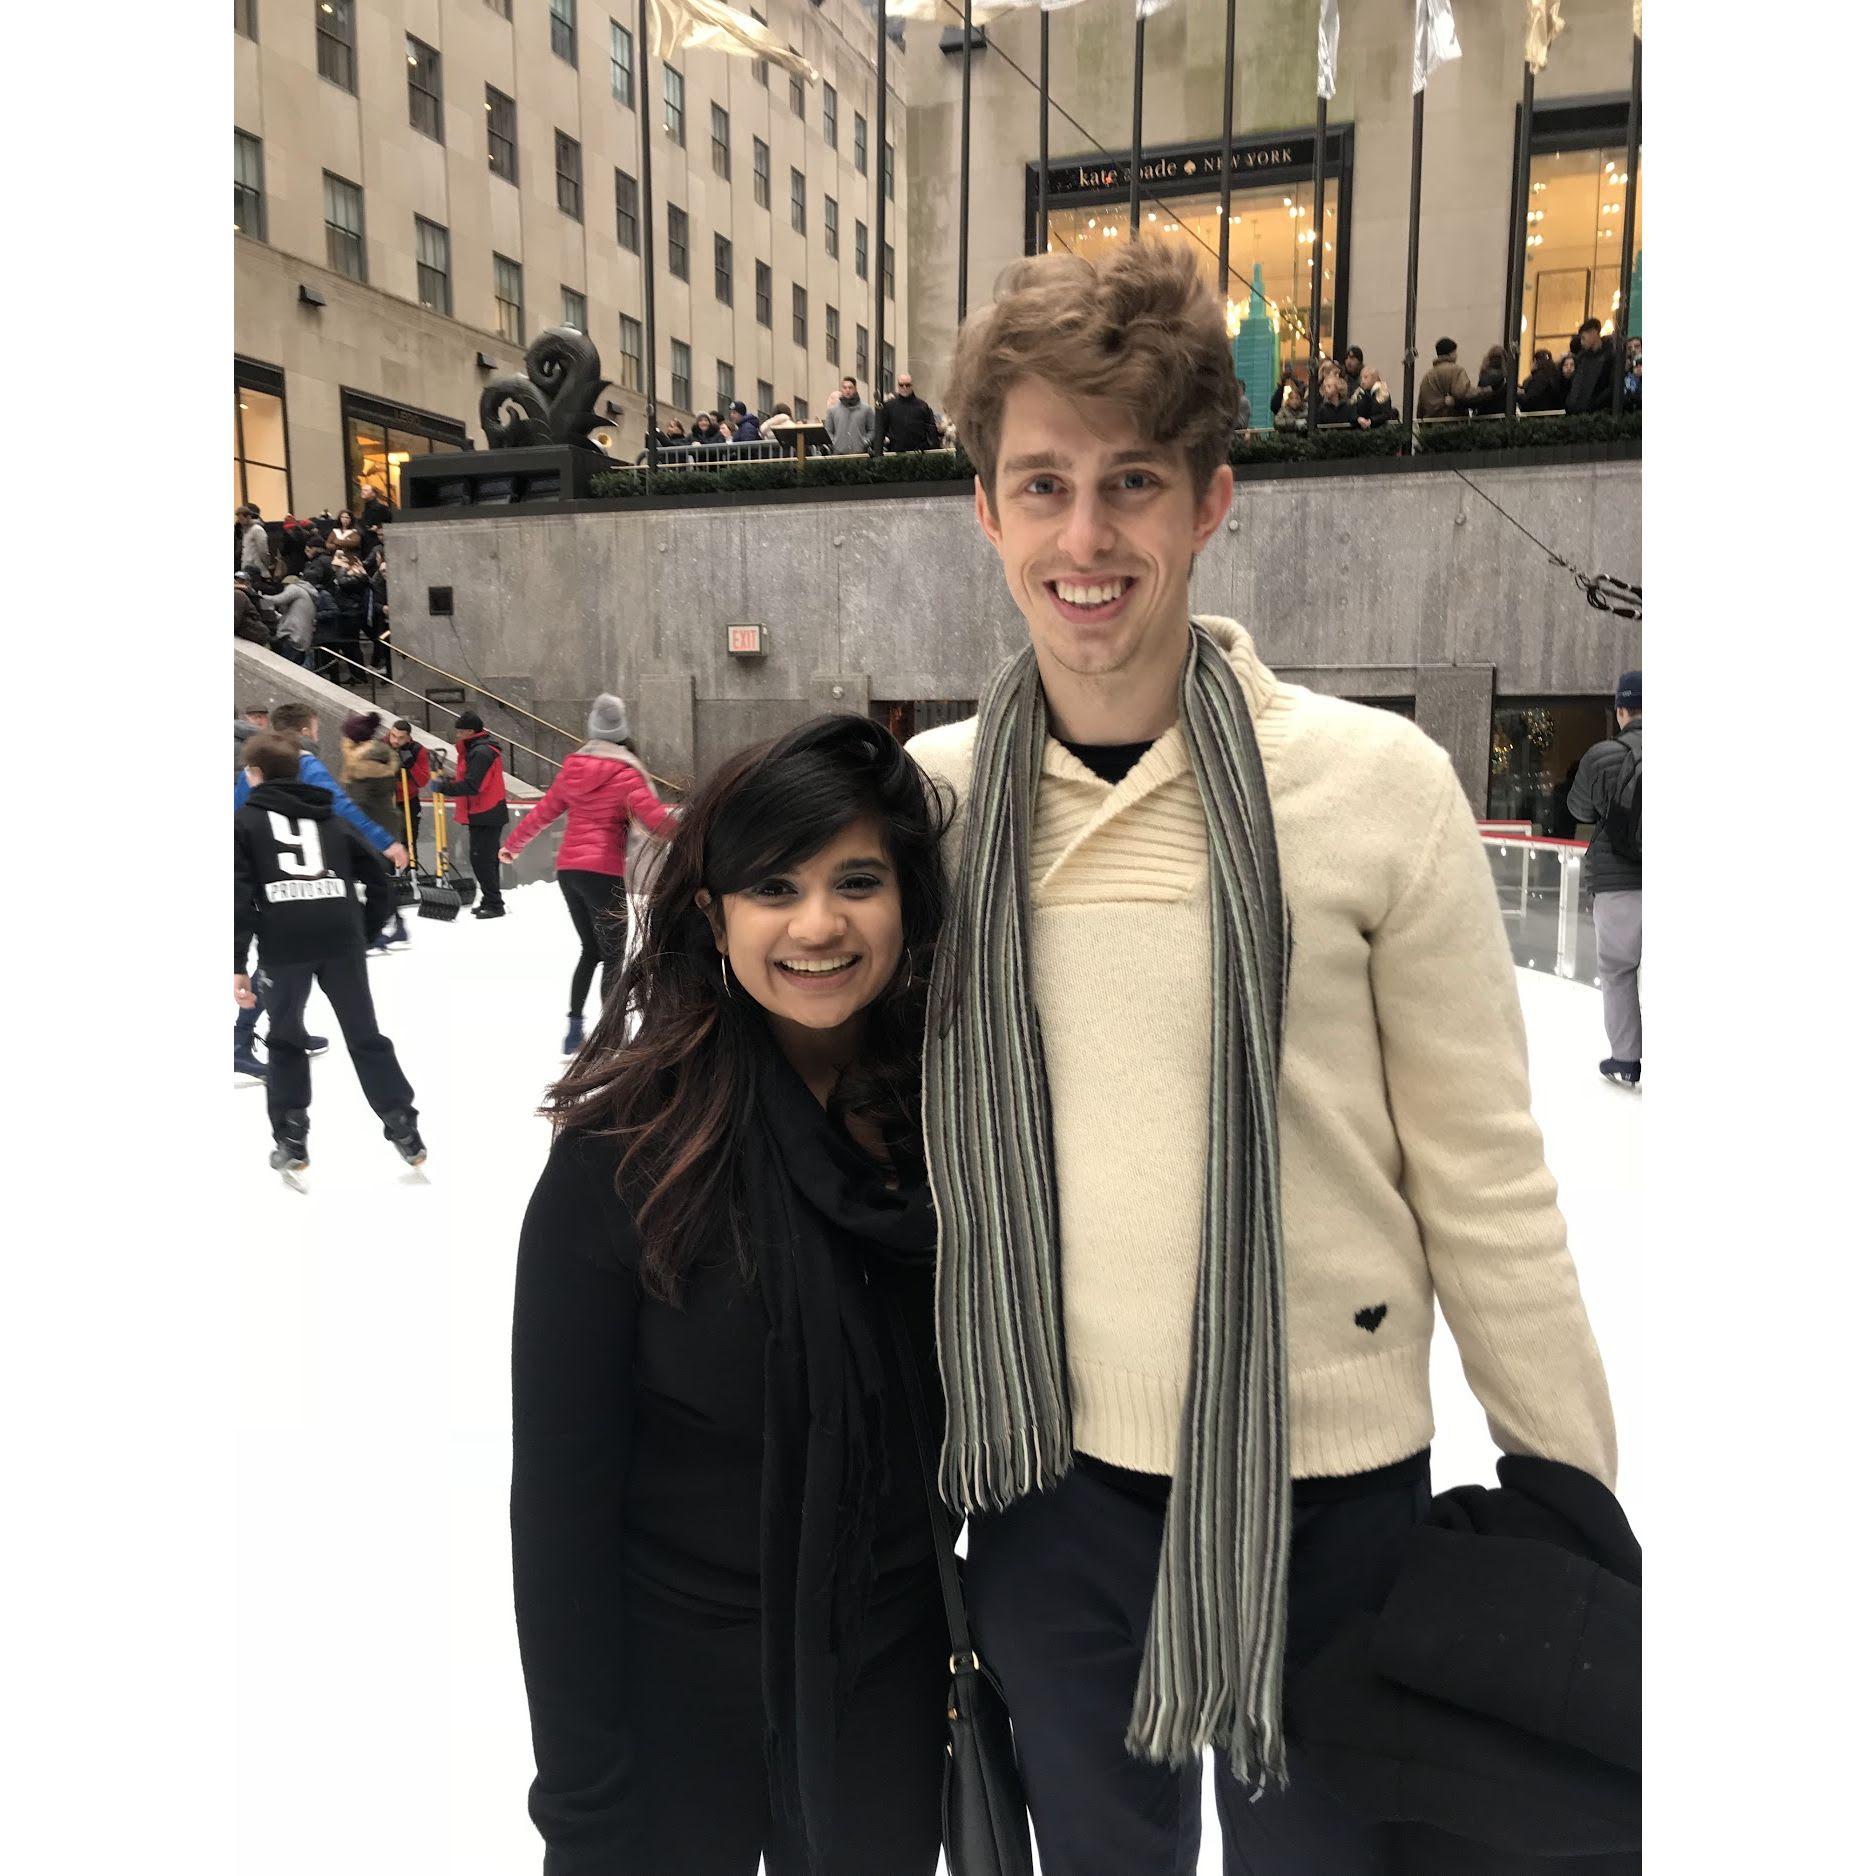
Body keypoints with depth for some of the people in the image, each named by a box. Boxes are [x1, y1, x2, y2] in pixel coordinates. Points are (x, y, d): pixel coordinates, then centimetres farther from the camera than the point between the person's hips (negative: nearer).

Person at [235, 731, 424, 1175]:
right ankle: (405, 1131, 12)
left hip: (284, 944, -2)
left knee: (285, 1041, 15)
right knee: (365, 1035, 11)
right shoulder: (329, 818, 21)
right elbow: (376, 874, 16)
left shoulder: (245, 819, 10)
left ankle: (290, 1142, 17)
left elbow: (239, 893, -1)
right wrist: (368, 930, 23)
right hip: (341, 939, 3)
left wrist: (237, 964, -2)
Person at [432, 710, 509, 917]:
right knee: (486, 859, 16)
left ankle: (493, 904, -6)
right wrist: (450, 781, 6)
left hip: (486, 816, -11)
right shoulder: (475, 749, 17)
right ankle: (491, 901, 24)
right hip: (483, 814, 11)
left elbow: (472, 786, -23)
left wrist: (444, 787, -18)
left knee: (481, 860, -9)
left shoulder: (481, 752, -17)